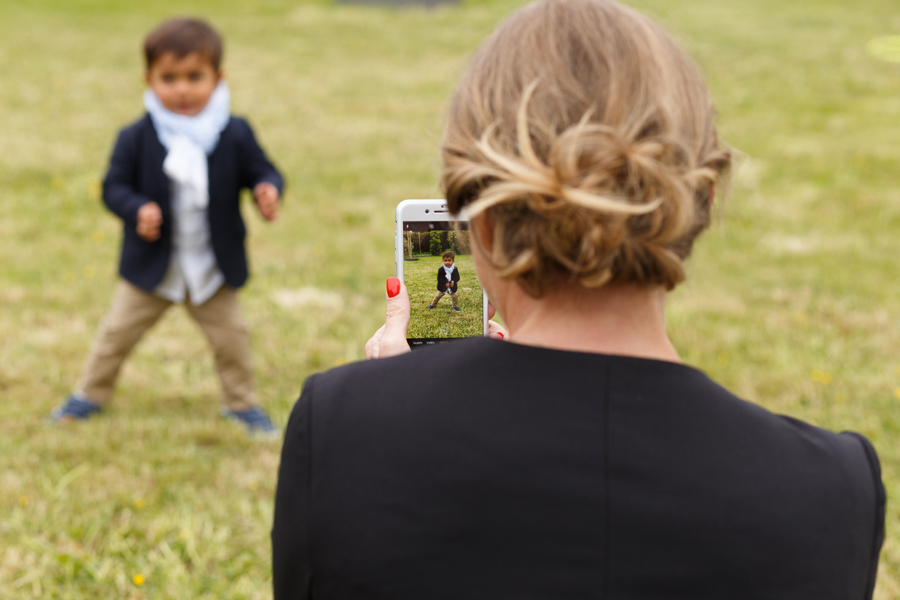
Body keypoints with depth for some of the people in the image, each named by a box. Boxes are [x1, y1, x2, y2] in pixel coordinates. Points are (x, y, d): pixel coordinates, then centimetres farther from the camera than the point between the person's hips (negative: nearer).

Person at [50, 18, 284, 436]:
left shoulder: (235, 135, -11)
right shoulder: (135, 138, -14)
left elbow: (260, 171, -4)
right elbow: (114, 186, -8)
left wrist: (267, 190, -28)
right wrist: (137, 210, -28)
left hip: (214, 269, 1)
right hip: (151, 266, 0)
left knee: (231, 337, 11)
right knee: (118, 331, 11)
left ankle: (241, 403, 32)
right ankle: (90, 394, 31)